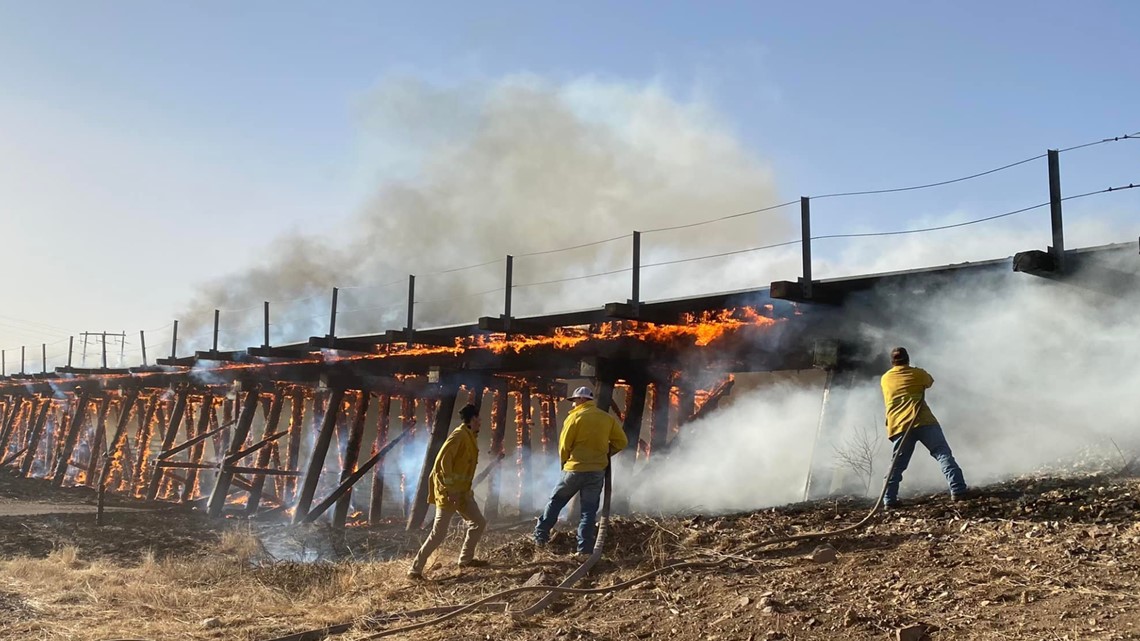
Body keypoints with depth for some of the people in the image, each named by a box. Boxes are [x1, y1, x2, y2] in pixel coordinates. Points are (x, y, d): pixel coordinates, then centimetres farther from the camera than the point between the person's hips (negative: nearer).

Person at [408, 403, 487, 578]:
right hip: (448, 492, -10)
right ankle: (415, 570, -3)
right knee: (438, 534, -9)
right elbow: (443, 461, -24)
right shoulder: (459, 435, -16)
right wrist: (451, 489, -25)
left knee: (479, 523, 14)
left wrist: (464, 489, 16)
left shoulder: (470, 436, 13)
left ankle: (466, 559, 26)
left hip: (462, 492, 10)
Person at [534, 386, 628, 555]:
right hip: (597, 472, 3)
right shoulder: (607, 418, 5)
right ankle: (585, 549, 0)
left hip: (574, 469, -3)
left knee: (555, 502, 15)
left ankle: (541, 534, 15)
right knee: (589, 511, 6)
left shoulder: (575, 417, -8)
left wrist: (565, 462, 12)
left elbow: (564, 446, -6)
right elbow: (621, 441, 5)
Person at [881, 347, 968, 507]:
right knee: (943, 454, -2)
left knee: (897, 465, 10)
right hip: (923, 422, -3)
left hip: (899, 427, 3)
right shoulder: (917, 373, 9)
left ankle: (889, 500, 4)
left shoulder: (885, 379, 18)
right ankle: (958, 491, -14)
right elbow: (930, 381, 30)